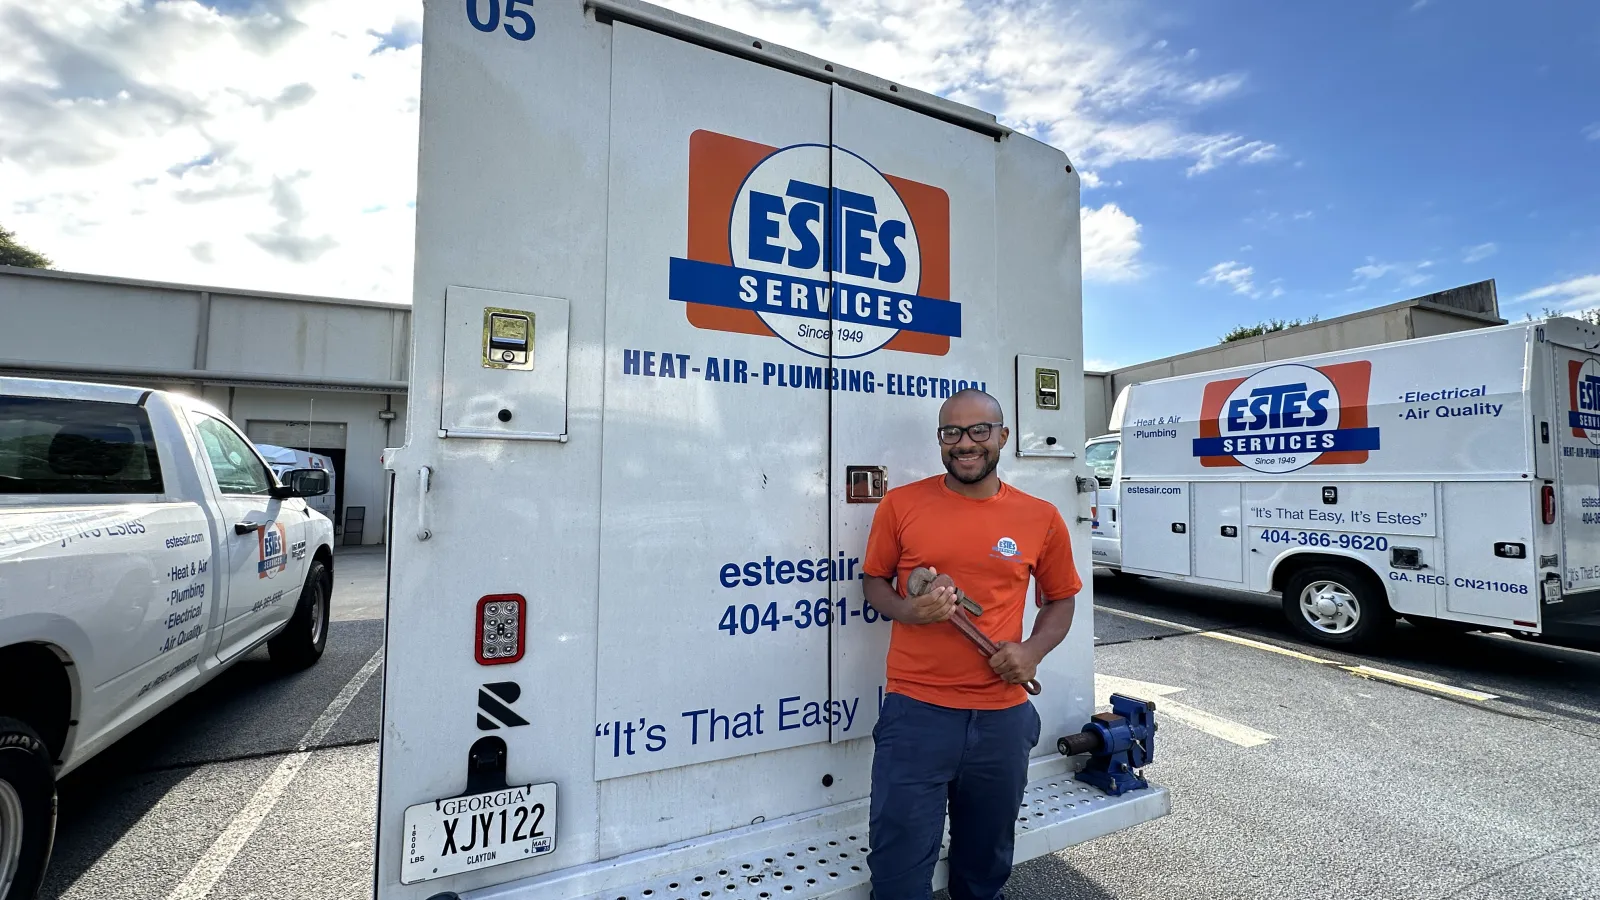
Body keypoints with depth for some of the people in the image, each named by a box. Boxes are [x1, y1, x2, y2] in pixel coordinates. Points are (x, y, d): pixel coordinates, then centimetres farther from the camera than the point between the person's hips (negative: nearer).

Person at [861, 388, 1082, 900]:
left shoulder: (1041, 518, 0)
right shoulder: (901, 505, -4)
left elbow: (1060, 598, 12)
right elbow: (875, 581, 6)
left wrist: (1032, 651, -6)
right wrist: (909, 611, -15)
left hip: (1003, 715, 3)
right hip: (915, 709, -2)